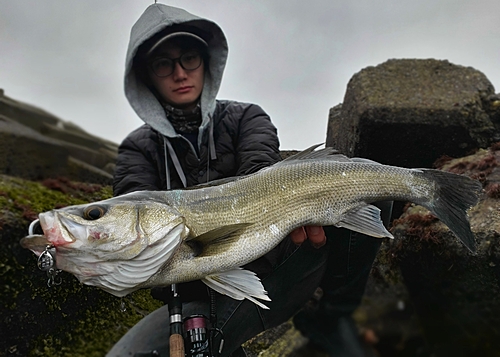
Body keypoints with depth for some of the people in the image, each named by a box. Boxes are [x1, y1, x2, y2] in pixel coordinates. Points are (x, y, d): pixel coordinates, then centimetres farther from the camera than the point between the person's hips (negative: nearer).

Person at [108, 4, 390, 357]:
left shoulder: (246, 117, 6)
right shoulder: (139, 150, 5)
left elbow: (259, 174, -14)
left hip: (284, 269, 1)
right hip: (205, 299, 0)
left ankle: (333, 319, -2)